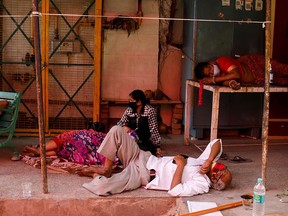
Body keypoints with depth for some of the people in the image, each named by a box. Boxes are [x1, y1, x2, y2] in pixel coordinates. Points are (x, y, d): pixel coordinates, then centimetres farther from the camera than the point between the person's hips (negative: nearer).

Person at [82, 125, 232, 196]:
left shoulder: (202, 184, -17)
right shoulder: (204, 161, 4)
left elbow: (175, 191, -30)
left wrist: (181, 164, -22)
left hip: (142, 174, -7)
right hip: (144, 157, 7)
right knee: (116, 130, -12)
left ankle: (97, 176, 7)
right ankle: (106, 170, 3)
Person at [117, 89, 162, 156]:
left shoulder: (150, 111, -12)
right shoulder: (129, 110, 4)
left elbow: (153, 130, -14)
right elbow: (120, 123, 9)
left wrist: (157, 147, -15)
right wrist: (124, 127, -15)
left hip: (146, 144, -4)